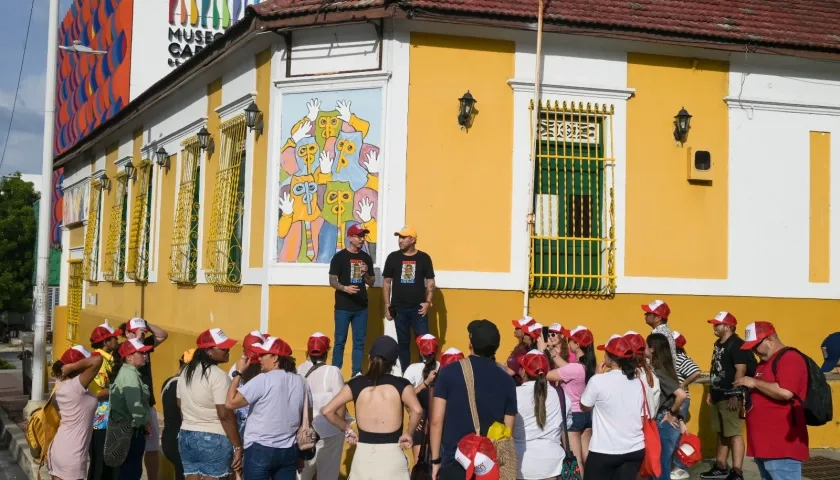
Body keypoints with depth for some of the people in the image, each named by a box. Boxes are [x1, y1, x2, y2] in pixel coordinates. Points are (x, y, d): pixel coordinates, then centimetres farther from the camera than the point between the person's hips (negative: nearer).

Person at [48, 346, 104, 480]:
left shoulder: (60, 384, 3)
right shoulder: (76, 385, -20)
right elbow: (97, 360, -31)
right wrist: (70, 367, -21)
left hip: (58, 449, 8)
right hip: (71, 455, -8)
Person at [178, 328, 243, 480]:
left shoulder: (186, 372, 9)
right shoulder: (218, 376, -16)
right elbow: (225, 415, -19)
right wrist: (237, 447, -16)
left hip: (186, 437, 8)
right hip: (214, 440, -8)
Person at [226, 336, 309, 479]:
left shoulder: (263, 380, -14)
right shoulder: (300, 381, 5)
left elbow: (230, 402, -16)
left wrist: (238, 372, -7)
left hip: (260, 450, -5)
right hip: (289, 451, 6)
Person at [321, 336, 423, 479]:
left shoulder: (356, 384, 2)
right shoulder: (400, 384, -3)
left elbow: (327, 411, -4)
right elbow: (417, 410, -21)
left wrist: (347, 430, 8)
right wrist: (408, 434, -6)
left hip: (364, 454, 2)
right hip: (392, 455, -2)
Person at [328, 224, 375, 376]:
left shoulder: (366, 258, 9)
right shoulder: (339, 257, -3)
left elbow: (371, 283, 13)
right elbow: (332, 281, -6)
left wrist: (366, 274, -8)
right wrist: (344, 288, -24)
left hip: (361, 306, 4)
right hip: (343, 307, -4)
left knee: (359, 342, 6)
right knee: (340, 341, -1)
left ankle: (357, 374, 12)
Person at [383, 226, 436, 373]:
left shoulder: (424, 258, 0)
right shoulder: (393, 257, 2)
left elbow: (430, 282, 3)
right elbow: (386, 282, 6)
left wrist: (428, 302, -8)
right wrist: (387, 305, 1)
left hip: (418, 308, -1)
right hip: (399, 308, 1)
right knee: (403, 342, 8)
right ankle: (405, 372, 16)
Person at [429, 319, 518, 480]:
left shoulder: (449, 372, -4)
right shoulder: (507, 381, 1)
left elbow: (436, 421, -5)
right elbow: (508, 430, 4)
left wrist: (435, 459, 2)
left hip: (454, 463, -2)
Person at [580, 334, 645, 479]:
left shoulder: (598, 381, -14)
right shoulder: (637, 381, 2)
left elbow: (585, 407, 2)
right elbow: (641, 415, 8)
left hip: (605, 451, -5)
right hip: (635, 449, 5)